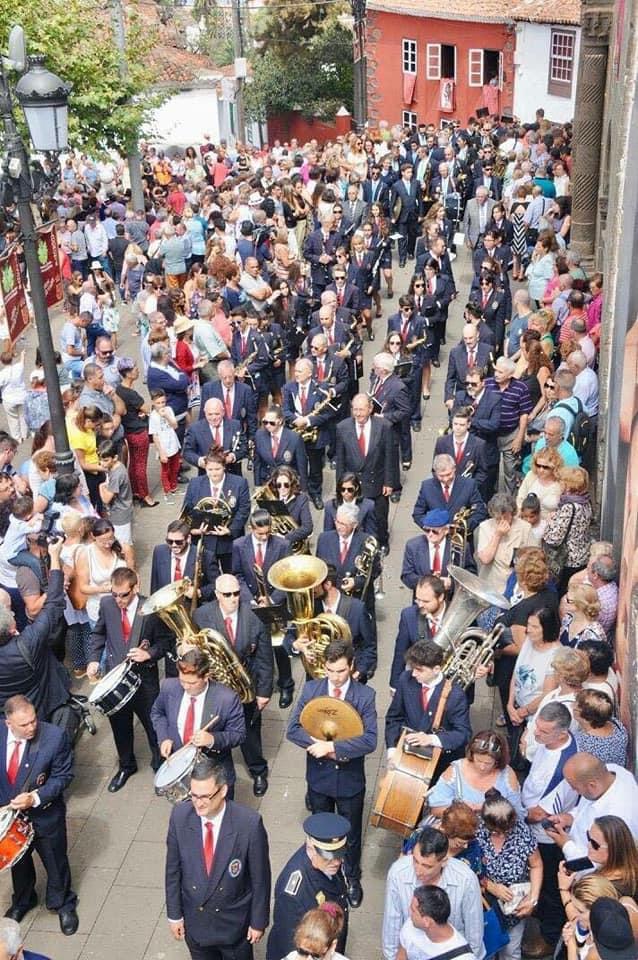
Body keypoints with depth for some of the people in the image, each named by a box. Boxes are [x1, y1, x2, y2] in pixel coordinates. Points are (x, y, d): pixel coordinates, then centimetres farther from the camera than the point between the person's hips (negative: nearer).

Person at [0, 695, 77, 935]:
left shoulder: (54, 737, -27)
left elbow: (63, 775, -16)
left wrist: (35, 798, -27)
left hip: (45, 814, -3)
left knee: (55, 861, 18)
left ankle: (63, 904, 45)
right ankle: (22, 901, 55)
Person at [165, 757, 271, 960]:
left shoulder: (249, 823, -27)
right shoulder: (180, 816, -19)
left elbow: (260, 877, -14)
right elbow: (173, 869, -5)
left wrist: (259, 921, -6)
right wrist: (174, 914, 1)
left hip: (234, 923, -2)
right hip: (194, 922, 2)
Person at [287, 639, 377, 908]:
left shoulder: (365, 695, -16)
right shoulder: (311, 689, -9)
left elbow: (369, 741, -24)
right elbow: (293, 730, -10)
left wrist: (331, 746, -30)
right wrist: (320, 745, -25)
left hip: (350, 779, -2)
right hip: (319, 776, 2)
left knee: (351, 834, 18)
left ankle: (352, 878, 42)